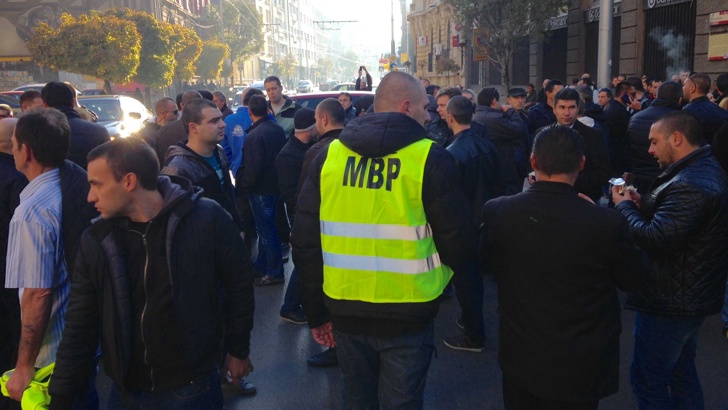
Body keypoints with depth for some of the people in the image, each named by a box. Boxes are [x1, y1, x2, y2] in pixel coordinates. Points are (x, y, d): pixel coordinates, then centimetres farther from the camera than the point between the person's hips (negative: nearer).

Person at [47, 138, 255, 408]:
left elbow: (238, 283, -4)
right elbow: (79, 327, 1)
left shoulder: (207, 219, -16)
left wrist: (239, 350, 4)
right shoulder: (96, 241, -5)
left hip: (192, 387, -3)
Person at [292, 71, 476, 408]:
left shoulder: (329, 156, 1)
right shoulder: (430, 159, -11)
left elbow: (304, 242, 1)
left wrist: (316, 314, 9)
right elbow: (460, 244, -11)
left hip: (345, 313, 4)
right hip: (406, 316, -3)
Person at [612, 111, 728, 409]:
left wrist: (624, 205, -16)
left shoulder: (690, 185, -28)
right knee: (682, 373, 25)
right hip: (692, 295, 11)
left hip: (670, 303, -11)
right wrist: (644, 204, 1)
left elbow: (655, 241, -31)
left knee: (647, 379, 3)